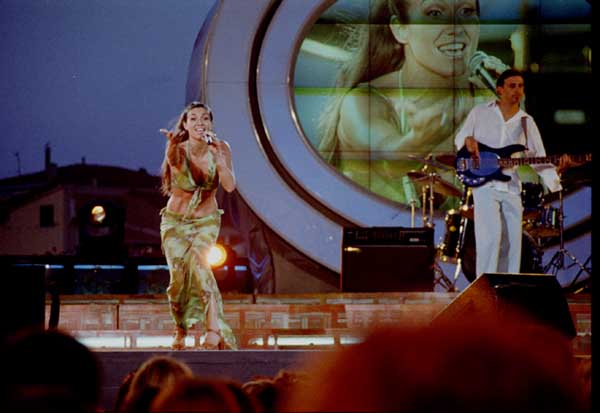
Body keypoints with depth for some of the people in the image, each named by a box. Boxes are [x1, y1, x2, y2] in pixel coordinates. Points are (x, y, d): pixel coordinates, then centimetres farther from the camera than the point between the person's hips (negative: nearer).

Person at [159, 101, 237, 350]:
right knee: (178, 276, -12)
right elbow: (173, 161, -43)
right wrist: (172, 146, -65)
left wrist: (218, 155, -31)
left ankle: (213, 331, -38)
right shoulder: (178, 150, -17)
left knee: (198, 262, -27)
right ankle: (180, 332, 13)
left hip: (207, 221, 0)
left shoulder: (220, 148, -11)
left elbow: (229, 186, -21)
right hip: (175, 220, 0)